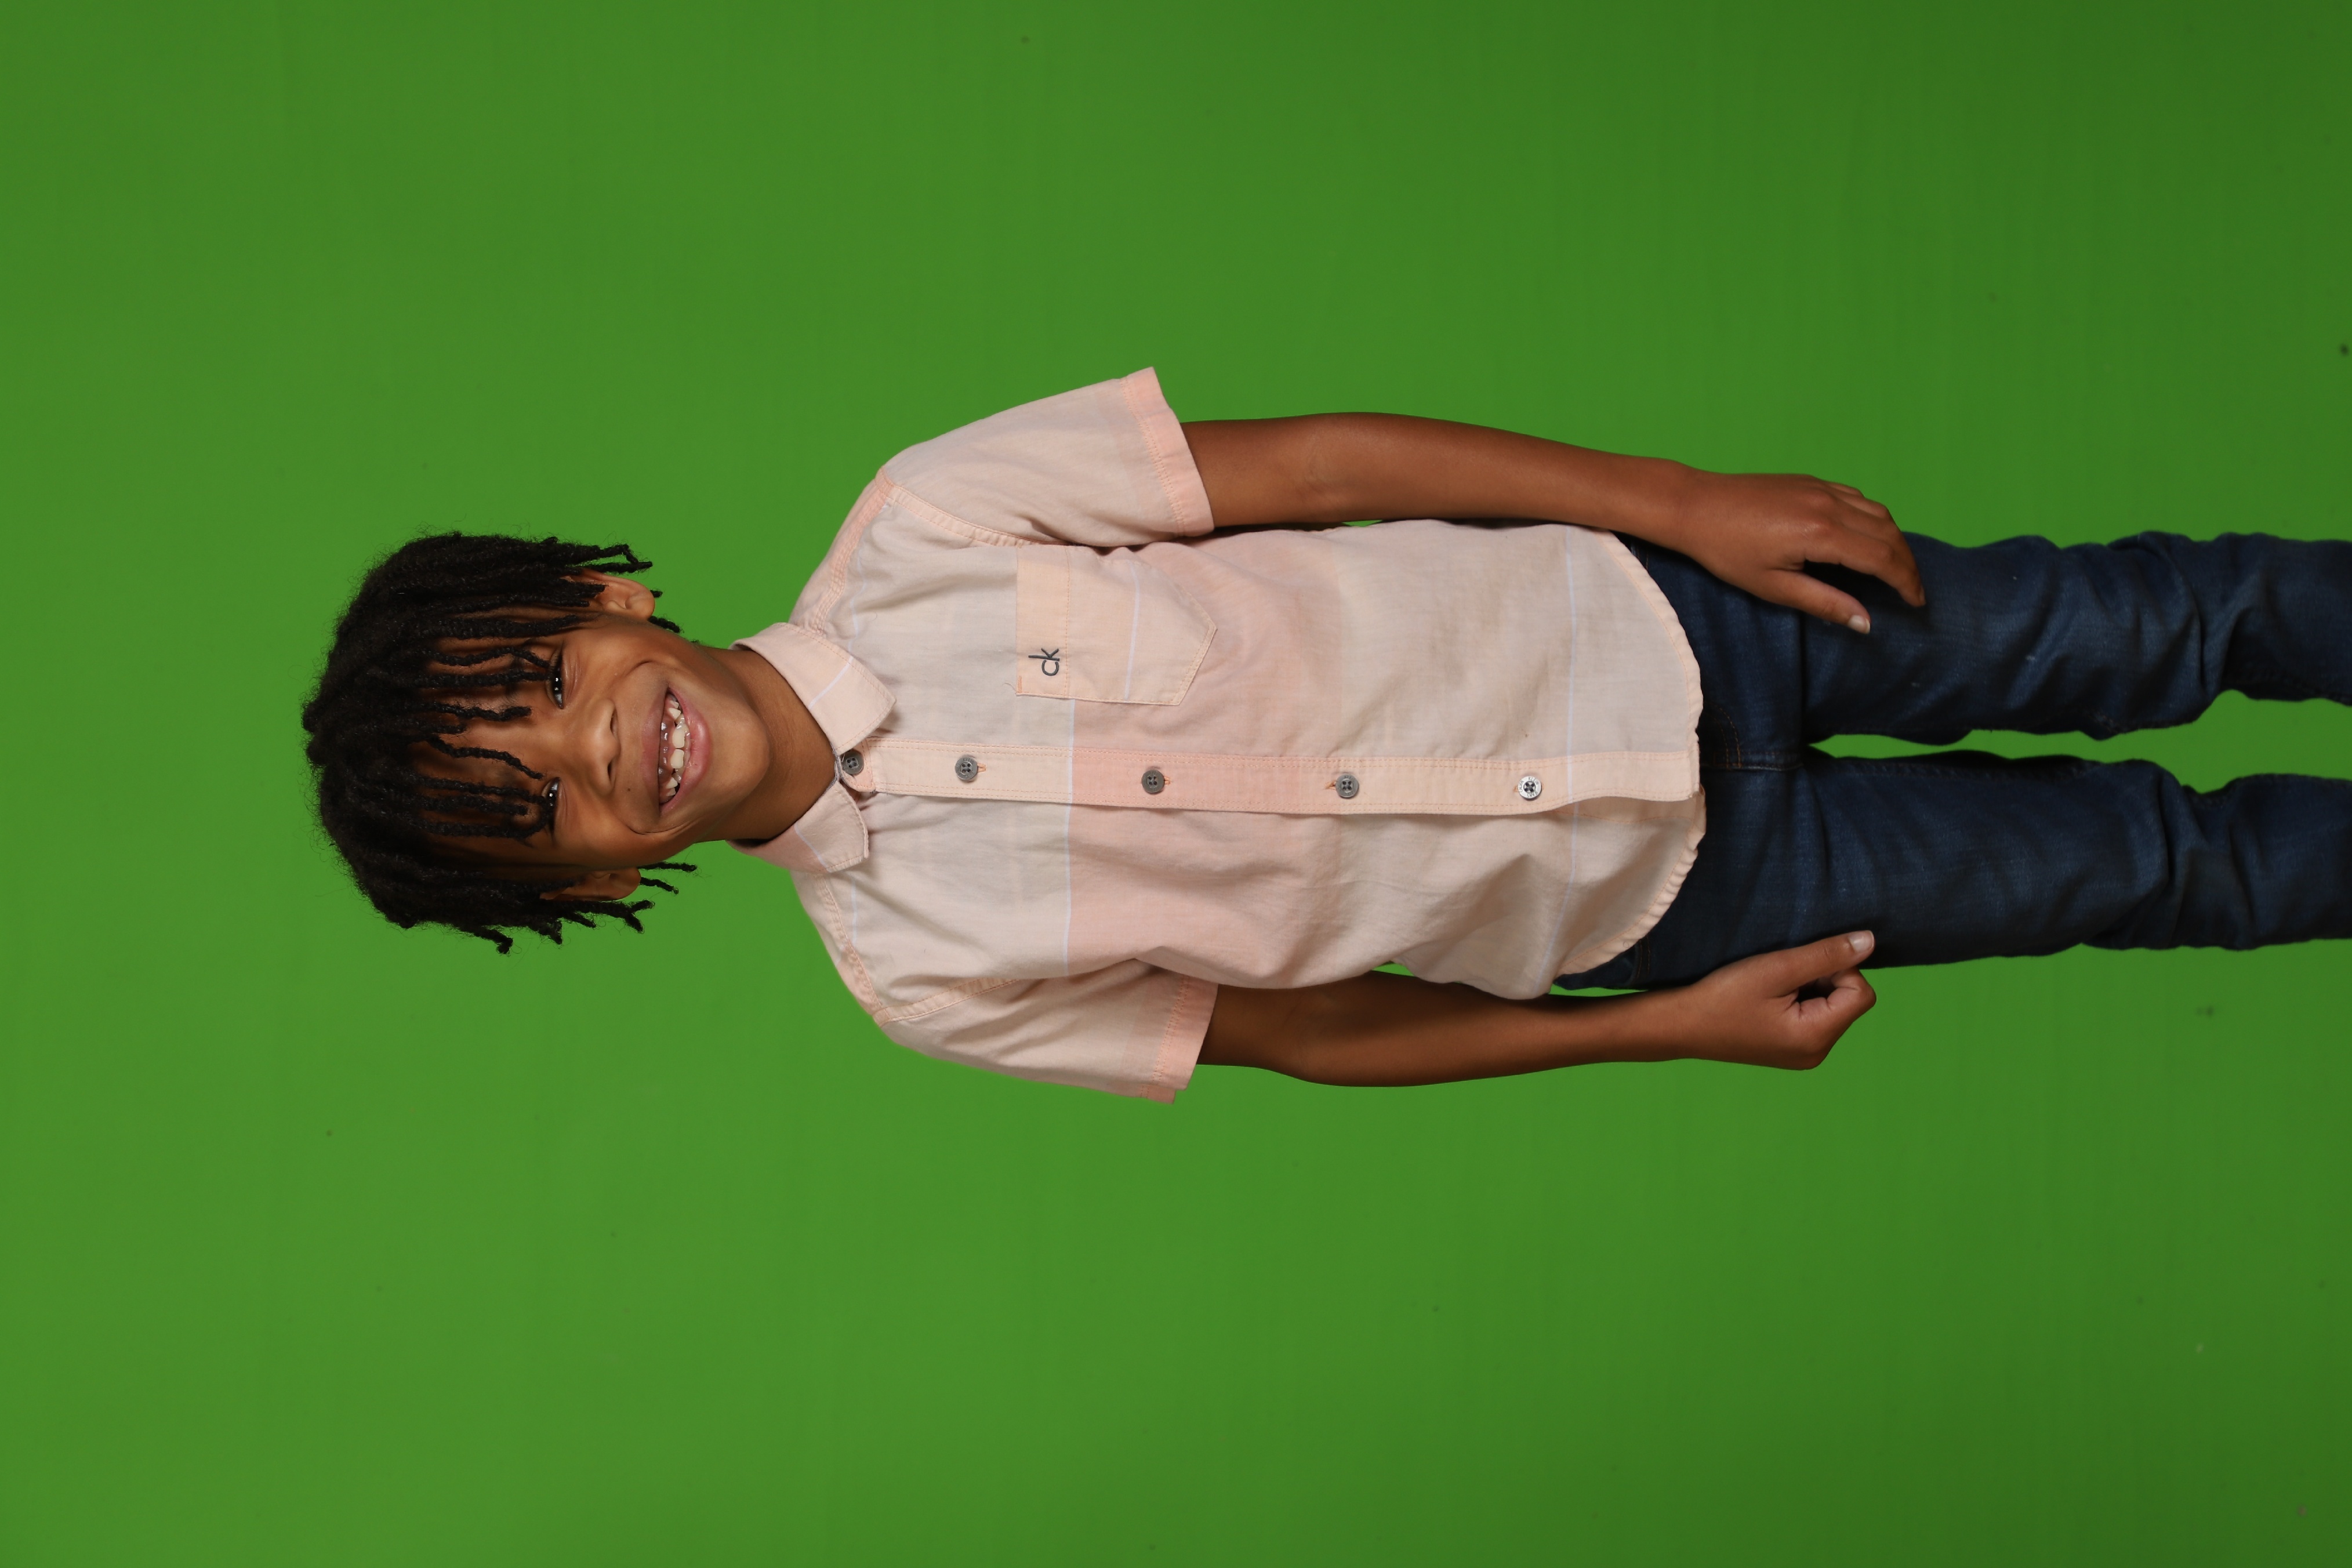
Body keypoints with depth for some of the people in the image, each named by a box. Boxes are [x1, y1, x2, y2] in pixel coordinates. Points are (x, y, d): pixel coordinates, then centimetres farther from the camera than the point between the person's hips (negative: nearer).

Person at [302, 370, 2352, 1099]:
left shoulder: (915, 533, -16)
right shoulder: (926, 968, -14)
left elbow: (1309, 464, -10)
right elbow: (1320, 1030, -4)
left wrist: (1689, 499, -11)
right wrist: (1681, 1026, -7)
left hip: (1636, 615, 1)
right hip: (1641, 899, -1)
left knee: (2117, 636, 7)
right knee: (2147, 862, 7)